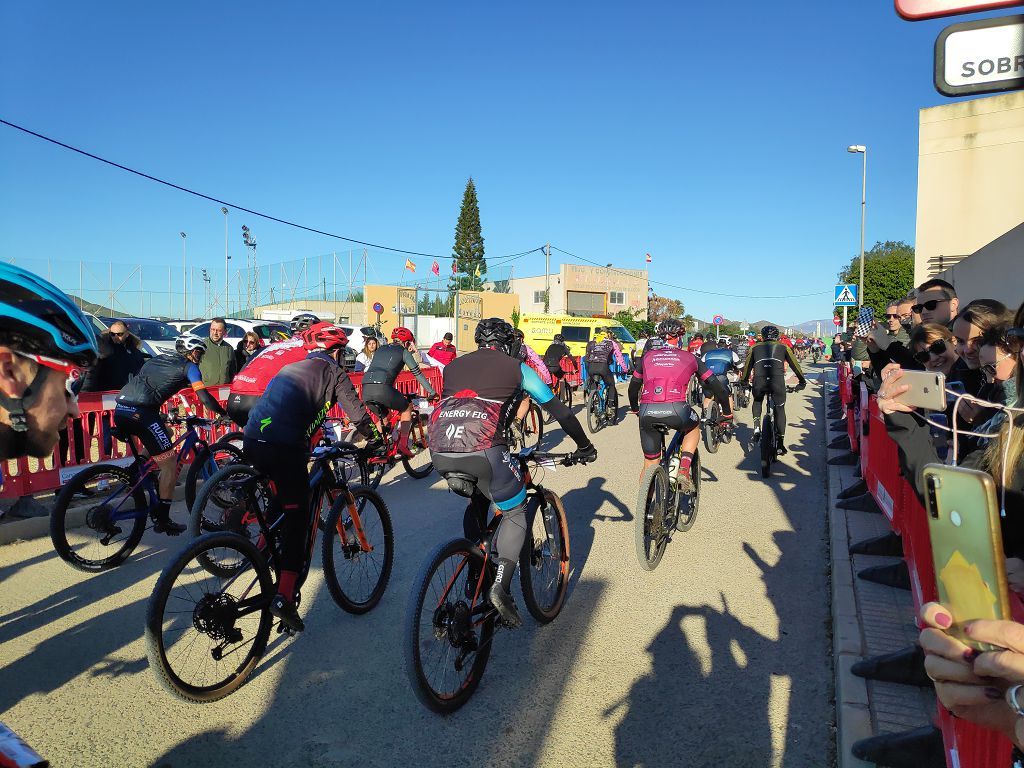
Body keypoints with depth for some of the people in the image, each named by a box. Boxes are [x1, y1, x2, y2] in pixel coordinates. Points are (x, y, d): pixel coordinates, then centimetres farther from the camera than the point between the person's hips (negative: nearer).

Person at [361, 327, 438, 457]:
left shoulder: (380, 350, 30)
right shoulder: (403, 351, 14)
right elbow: (417, 373, 15)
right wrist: (432, 392, 21)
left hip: (365, 389, 6)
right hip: (382, 388, -6)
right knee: (407, 407, 19)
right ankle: (403, 445, 12)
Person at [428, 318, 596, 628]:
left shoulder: (454, 366, 26)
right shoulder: (517, 368, 17)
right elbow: (558, 410, 21)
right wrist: (584, 446, 34)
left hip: (440, 452, 5)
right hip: (483, 450, -4)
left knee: (477, 502, 32)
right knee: (515, 514, 16)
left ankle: (475, 576, 32)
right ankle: (502, 586, -3)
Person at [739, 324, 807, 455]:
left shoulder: (755, 348, 27)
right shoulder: (783, 347, 25)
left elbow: (747, 366, 30)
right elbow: (794, 364, 26)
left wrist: (743, 381, 41)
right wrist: (802, 381, 35)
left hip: (759, 381, 1)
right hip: (777, 381, -1)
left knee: (757, 402, 31)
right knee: (780, 409, 15)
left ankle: (756, 428, 12)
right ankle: (780, 443, 10)